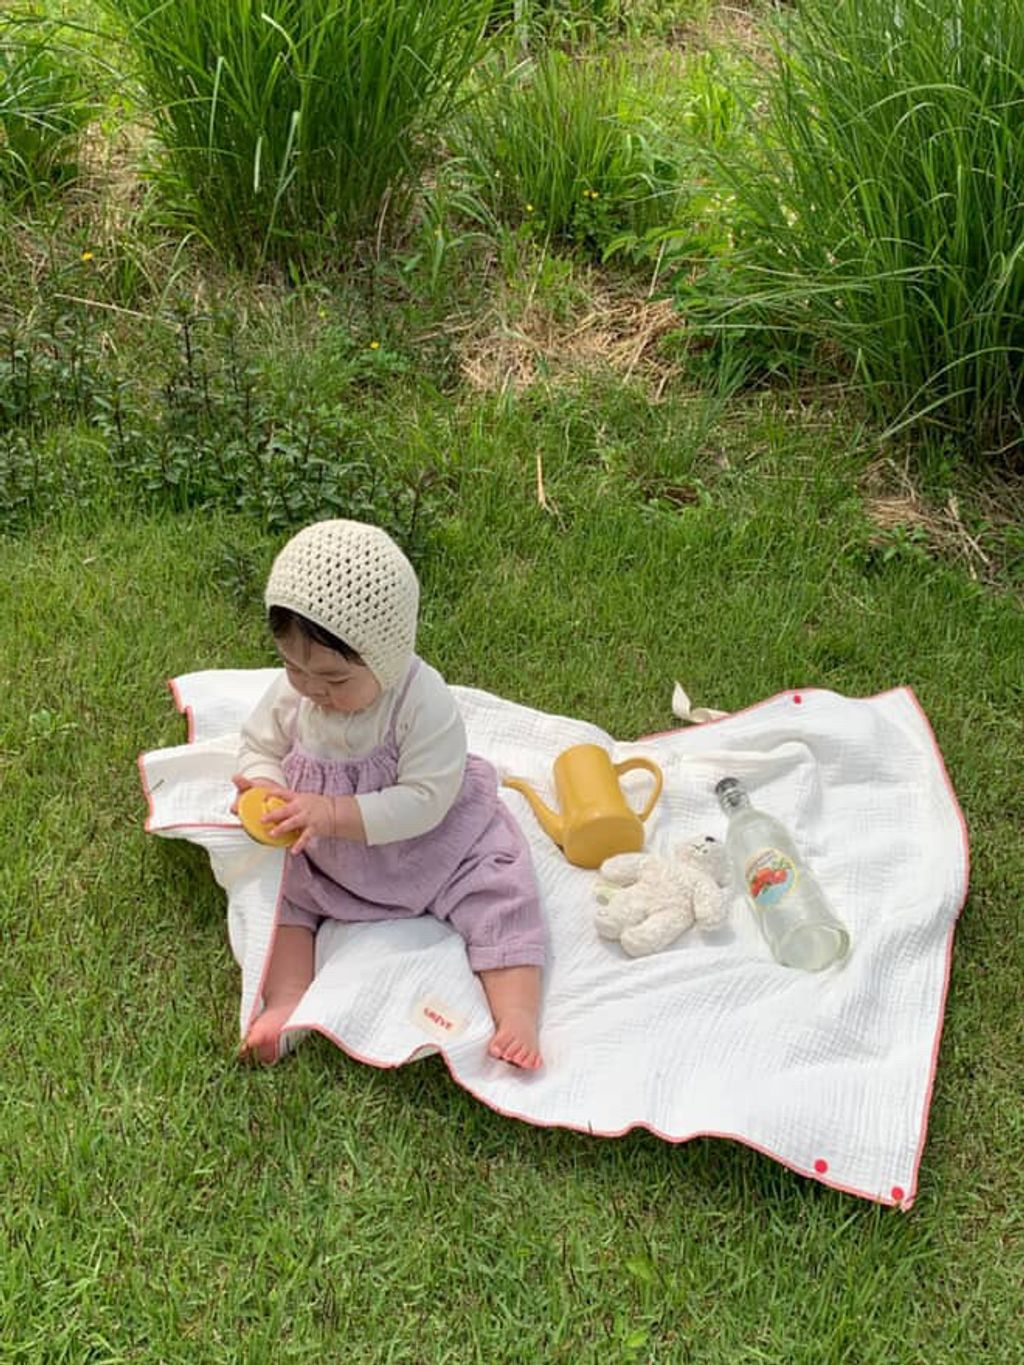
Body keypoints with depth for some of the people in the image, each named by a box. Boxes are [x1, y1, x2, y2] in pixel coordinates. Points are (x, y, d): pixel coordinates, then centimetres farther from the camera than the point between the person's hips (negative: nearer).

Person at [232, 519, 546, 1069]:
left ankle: (517, 1014, -17)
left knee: (498, 894, -18)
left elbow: (424, 800, -31)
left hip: (431, 842, -4)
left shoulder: (424, 703, -30)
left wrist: (334, 813, -39)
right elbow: (258, 746, 1)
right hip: (322, 857, 4)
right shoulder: (290, 694, -16)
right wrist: (264, 790, -23)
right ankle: (285, 1002, -18)